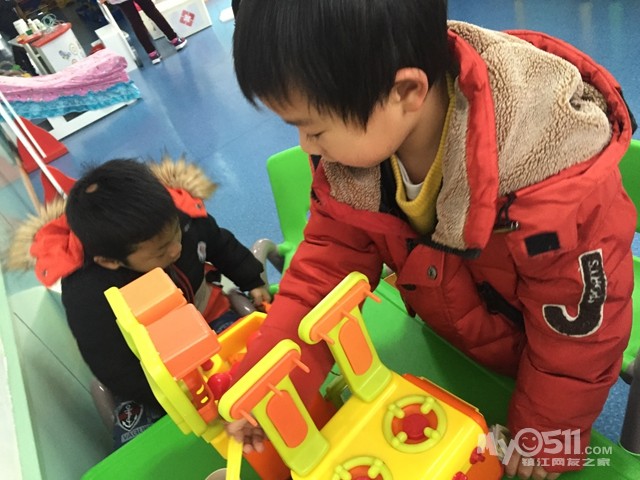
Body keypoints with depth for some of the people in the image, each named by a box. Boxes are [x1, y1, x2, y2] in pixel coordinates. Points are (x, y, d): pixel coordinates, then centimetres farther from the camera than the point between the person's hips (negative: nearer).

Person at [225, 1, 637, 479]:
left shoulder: (561, 186, -41)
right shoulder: (352, 141, -26)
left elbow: (580, 329, -25)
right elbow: (327, 263, -19)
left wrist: (547, 435, -9)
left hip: (534, 362, -3)